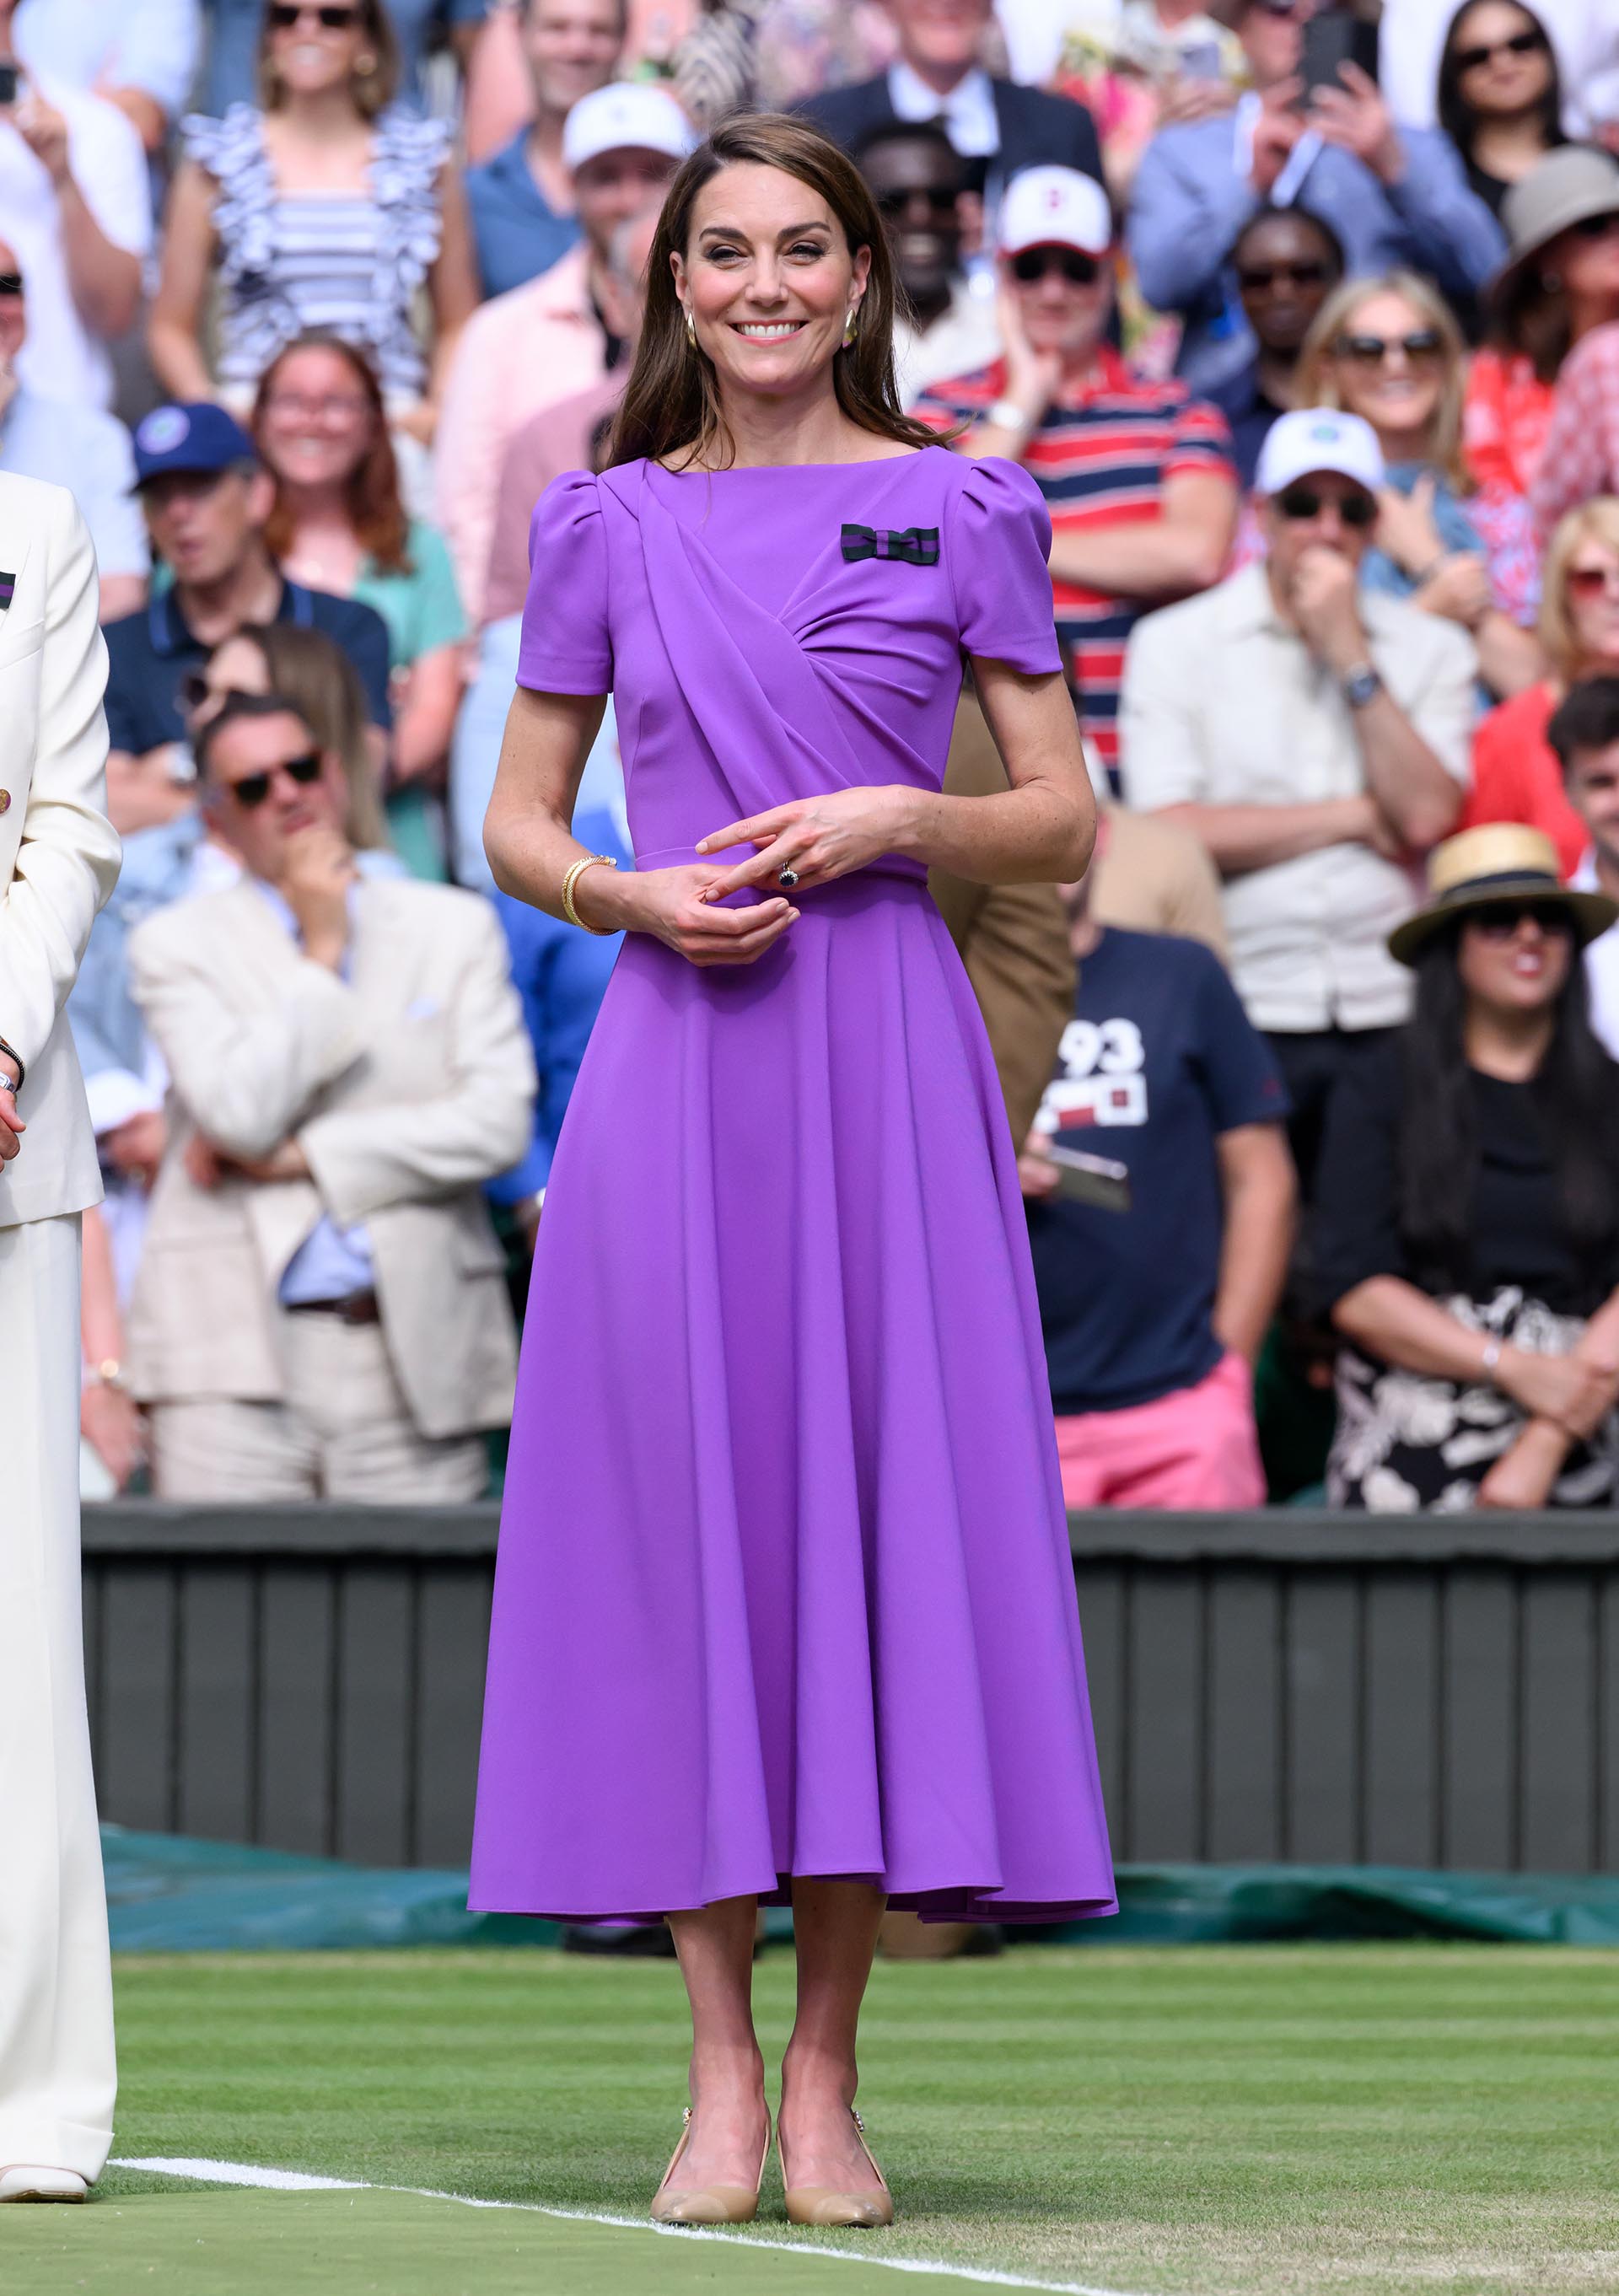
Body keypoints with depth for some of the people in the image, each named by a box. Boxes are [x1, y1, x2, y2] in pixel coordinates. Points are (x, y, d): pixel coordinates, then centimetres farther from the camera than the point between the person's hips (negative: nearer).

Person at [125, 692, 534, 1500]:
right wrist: (320, 954, 0)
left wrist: (303, 1156, -3)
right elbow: (242, 1114, -7)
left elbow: (498, 1122, 1)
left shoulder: (455, 927, 14)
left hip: (417, 1353, 1)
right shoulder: (175, 944, 9)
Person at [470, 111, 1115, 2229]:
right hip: (675, 1055, 1)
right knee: (682, 1506, -2)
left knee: (877, 1499, -3)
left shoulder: (960, 514, 7)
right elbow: (516, 825, 13)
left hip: (887, 1059, -1)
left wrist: (902, 816, -10)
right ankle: (721, 2079, 4)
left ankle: (827, 2078, 4)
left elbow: (1065, 827, 8)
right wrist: (632, 898, -7)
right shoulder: (609, 526, 10)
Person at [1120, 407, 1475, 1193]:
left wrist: (1351, 656, -4)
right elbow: (1168, 833, -7)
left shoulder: (1432, 650, 12)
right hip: (1241, 1018, -2)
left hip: (1391, 1013, 2)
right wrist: (1356, 816, -1)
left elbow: (1425, 816, -3)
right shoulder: (1176, 643, 6)